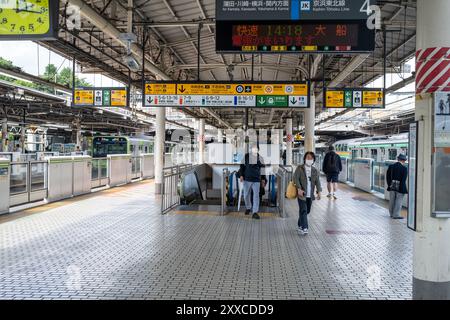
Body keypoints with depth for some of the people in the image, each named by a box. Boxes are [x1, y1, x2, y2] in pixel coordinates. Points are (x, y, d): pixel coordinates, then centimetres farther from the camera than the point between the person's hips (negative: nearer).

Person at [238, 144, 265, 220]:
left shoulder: (260, 158, 4)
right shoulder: (246, 156, 2)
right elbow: (242, 166, 8)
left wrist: (263, 179, 7)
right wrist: (241, 175, -3)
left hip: (256, 180, -1)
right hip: (247, 179, 1)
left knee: (256, 195, -6)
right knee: (246, 195, 11)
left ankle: (255, 212, -2)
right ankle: (248, 208, 36)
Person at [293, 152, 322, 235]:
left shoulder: (315, 171, 11)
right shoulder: (299, 168, -1)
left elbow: (317, 181, 5)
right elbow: (296, 178, -10)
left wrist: (319, 191, -9)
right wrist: (299, 189, -23)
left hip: (310, 195, 5)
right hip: (302, 194, -5)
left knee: (307, 211, 12)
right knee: (303, 210, -11)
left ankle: (300, 225, 30)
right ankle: (304, 228, -11)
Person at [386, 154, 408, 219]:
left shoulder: (391, 166, 2)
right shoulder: (404, 168, -12)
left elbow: (387, 176, 4)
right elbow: (403, 180, -15)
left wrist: (389, 185, 8)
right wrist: (402, 189, -11)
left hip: (392, 187, 5)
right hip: (400, 188, -5)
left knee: (392, 201, 14)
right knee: (399, 201, 3)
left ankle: (391, 214, 25)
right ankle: (396, 215, 4)